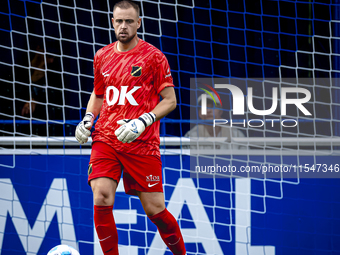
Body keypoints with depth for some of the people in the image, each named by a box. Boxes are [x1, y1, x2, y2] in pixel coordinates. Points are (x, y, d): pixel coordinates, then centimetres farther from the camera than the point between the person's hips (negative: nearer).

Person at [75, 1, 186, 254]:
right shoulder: (102, 57, 12)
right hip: (105, 140, 3)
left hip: (142, 143, -3)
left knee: (155, 210, -1)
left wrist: (143, 121, -16)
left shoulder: (153, 56, -2)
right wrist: (88, 118, 8)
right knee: (101, 201, -15)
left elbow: (170, 101, -2)